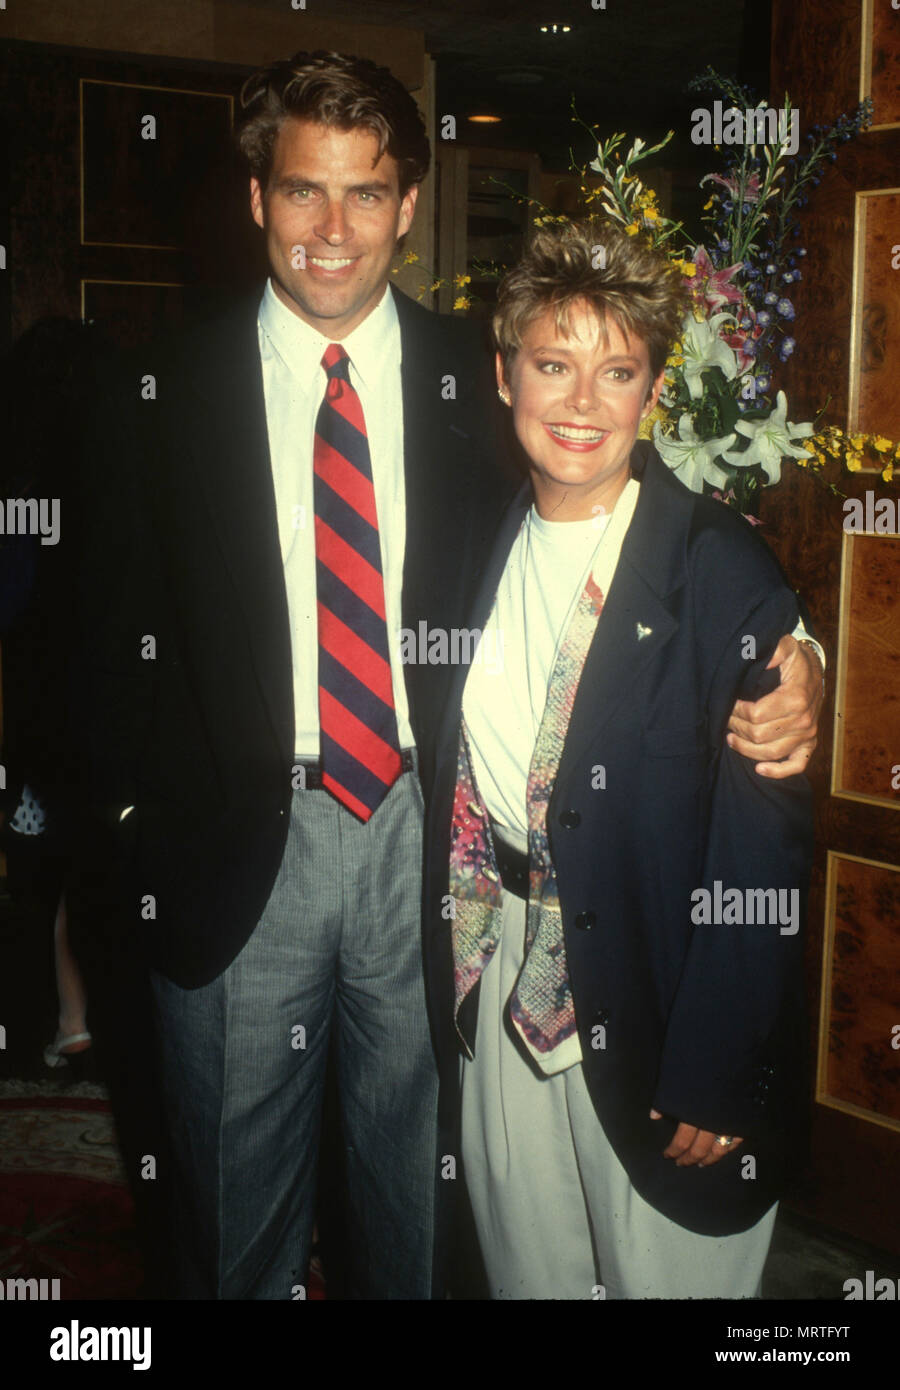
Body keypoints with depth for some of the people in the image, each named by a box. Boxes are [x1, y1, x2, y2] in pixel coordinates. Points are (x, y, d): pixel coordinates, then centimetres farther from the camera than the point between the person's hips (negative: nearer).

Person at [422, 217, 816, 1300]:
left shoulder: (721, 571, -15)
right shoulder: (482, 550, 4)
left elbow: (764, 852, -17)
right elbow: (457, 783, 8)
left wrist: (713, 1076, -17)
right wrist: (460, 978, 3)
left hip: (655, 1023, -5)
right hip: (499, 1002, 5)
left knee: (667, 1277, 11)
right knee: (526, 1275, 20)